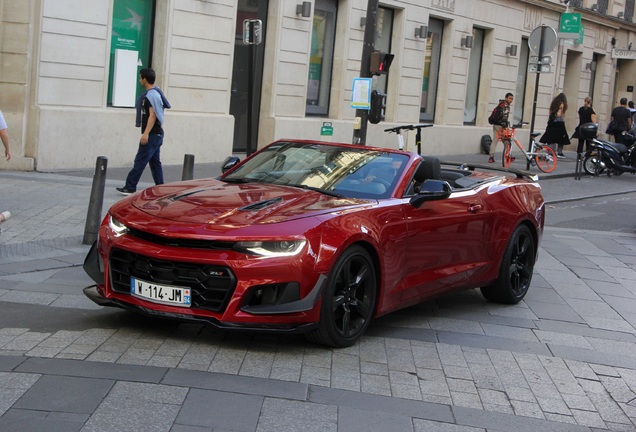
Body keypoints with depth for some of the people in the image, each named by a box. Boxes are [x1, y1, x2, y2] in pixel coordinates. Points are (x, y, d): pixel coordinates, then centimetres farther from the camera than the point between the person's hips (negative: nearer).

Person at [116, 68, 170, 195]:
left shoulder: (151, 95, -16)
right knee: (155, 162, 11)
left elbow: (152, 116, -22)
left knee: (140, 161, -8)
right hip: (157, 134, 10)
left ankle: (130, 188, -8)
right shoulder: (156, 92, 16)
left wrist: (146, 133, -27)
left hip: (152, 134, -10)